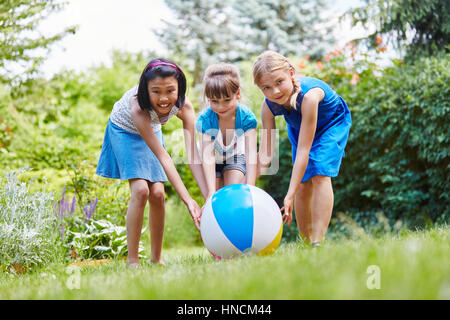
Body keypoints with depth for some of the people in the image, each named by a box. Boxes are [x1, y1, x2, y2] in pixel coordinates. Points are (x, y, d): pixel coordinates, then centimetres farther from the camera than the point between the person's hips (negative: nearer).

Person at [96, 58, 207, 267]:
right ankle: (132, 260, -10)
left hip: (151, 131, 4)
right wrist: (188, 201, -47)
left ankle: (156, 259, 10)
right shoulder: (137, 107, -42)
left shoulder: (184, 107, -31)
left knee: (157, 193, -5)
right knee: (140, 190, -19)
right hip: (123, 130, -4)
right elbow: (163, 157, -43)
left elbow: (194, 156, -34)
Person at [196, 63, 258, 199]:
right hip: (214, 160, 0)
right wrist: (212, 192, -48)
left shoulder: (246, 117, -32)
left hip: (235, 157, 0)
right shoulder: (205, 120, -33)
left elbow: (251, 154, -39)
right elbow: (208, 156, -38)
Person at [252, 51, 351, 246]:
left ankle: (318, 241, -24)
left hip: (332, 123, -5)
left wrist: (290, 195, -44)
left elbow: (303, 150, -43)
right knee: (303, 184, 2)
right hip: (299, 128, 5)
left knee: (320, 175, -23)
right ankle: (306, 243, 16)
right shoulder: (268, 106, -27)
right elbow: (264, 155, -25)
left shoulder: (308, 95, -44)